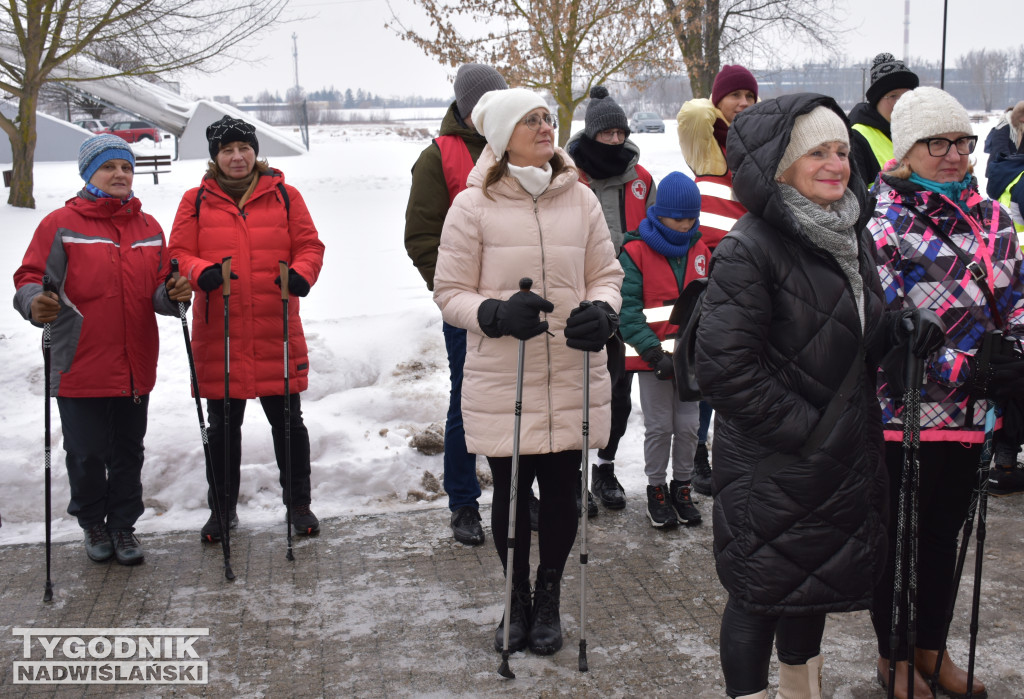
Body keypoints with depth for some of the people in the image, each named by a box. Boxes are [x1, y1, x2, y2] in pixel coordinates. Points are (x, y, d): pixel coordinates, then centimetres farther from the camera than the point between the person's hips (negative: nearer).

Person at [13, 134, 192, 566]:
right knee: (86, 454, 6)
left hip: (135, 368, 4)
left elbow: (158, 288, 12)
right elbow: (29, 279, -7)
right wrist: (35, 303, -28)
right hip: (80, 368, -4)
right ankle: (93, 523, 28)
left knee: (128, 452, 13)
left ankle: (123, 525, 29)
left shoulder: (148, 227, 11)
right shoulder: (61, 225, -4)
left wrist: (173, 294, -10)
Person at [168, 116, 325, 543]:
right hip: (218, 335, 0)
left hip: (277, 333, 0)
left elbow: (309, 245, 4)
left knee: (287, 420, 9)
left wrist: (300, 273, -17)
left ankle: (298, 503, 24)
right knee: (223, 425, 11)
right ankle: (222, 508, 25)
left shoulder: (284, 196, 5)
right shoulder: (197, 201, 5)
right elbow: (179, 254, 2)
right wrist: (201, 271, -20)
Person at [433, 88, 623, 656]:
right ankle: (517, 598, 32)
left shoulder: (580, 200, 5)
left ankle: (549, 598, 32)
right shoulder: (473, 206, -4)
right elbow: (450, 293, -3)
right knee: (511, 492, 8)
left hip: (573, 378, 3)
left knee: (562, 491, 10)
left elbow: (607, 274, 11)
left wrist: (601, 311, -11)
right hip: (502, 381, -2)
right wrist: (497, 313, -22)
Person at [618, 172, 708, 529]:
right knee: (659, 426, 4)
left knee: (688, 425, 9)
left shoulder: (700, 251, 7)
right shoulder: (635, 252, -8)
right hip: (652, 357, -4)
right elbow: (628, 309, -12)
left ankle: (682, 487, 25)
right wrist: (653, 351, -18)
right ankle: (656, 490, 20)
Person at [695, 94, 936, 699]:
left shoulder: (852, 236, 8)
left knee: (815, 584, 23)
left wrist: (901, 335, -3)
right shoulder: (750, 248, -17)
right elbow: (726, 366, -23)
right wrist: (803, 428, -21)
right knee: (761, 590, 6)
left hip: (842, 461, 8)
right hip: (771, 465, -8)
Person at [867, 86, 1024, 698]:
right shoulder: (883, 224, -14)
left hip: (969, 414, 6)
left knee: (945, 534, 19)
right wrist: (972, 371, -27)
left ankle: (933, 647, 37)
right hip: (901, 412, -6)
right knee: (897, 538, 10)